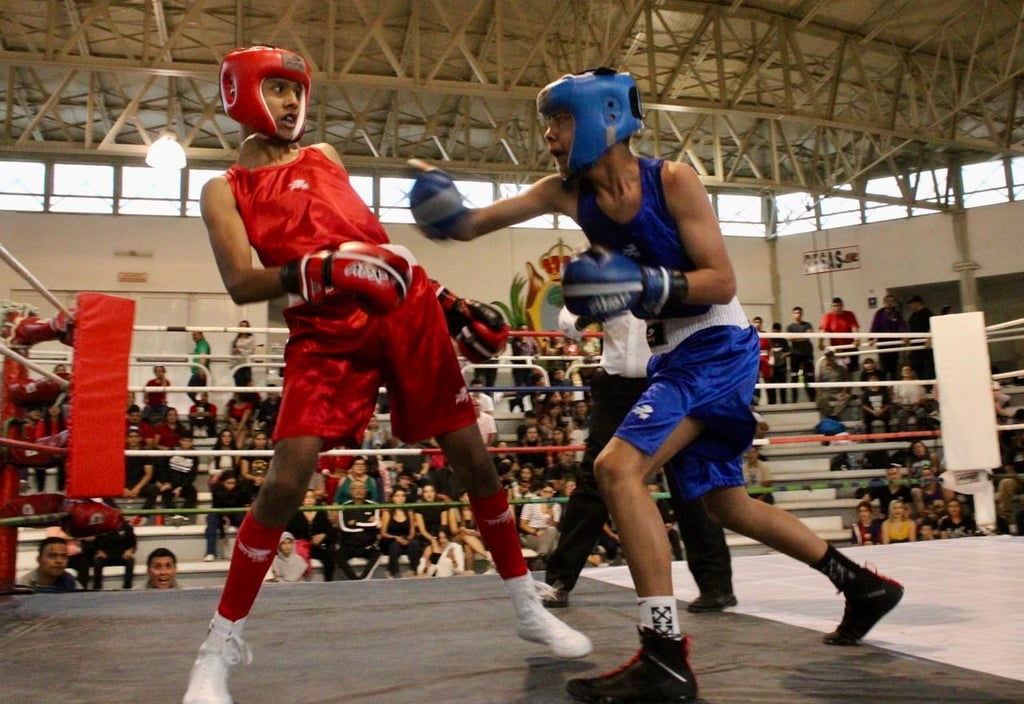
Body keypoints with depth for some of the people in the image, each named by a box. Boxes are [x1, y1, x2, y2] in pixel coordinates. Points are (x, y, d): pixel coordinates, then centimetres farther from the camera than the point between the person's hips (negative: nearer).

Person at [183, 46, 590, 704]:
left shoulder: (324, 157, 21)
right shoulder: (225, 190, 9)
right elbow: (242, 283, -5)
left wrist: (446, 299, 20)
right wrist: (316, 270, -23)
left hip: (406, 311, 4)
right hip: (325, 334, -3)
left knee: (473, 457, 4)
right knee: (286, 480, -15)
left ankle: (528, 606, 21)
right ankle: (221, 646, 6)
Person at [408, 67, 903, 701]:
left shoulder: (672, 180, -15)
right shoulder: (567, 193, 0)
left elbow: (723, 283, -16)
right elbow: (472, 223, -6)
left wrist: (644, 284, -30)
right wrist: (442, 206, -26)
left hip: (719, 347, -8)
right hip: (673, 356, 8)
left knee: (618, 467, -23)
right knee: (726, 502, 16)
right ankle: (863, 584, 35)